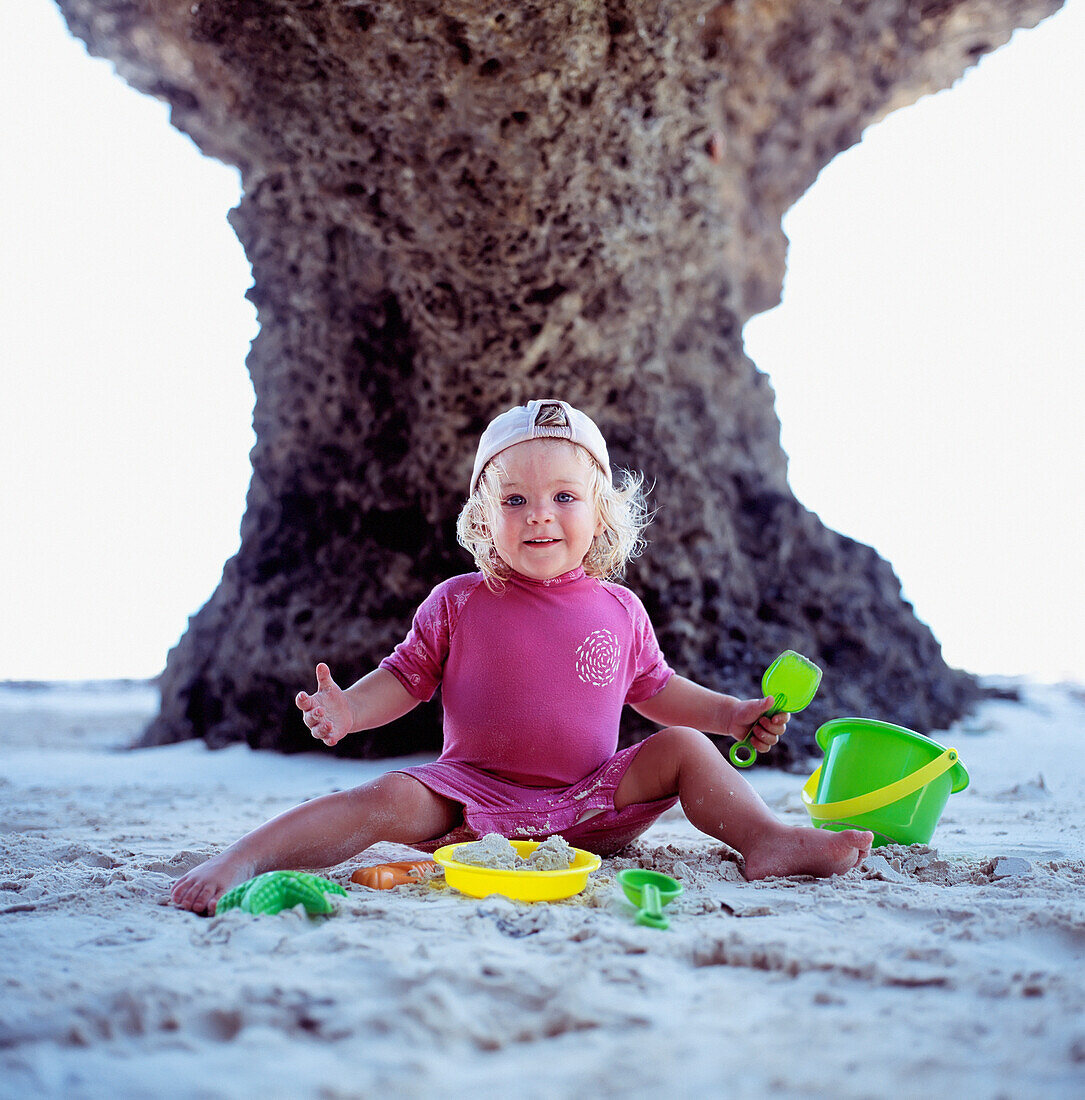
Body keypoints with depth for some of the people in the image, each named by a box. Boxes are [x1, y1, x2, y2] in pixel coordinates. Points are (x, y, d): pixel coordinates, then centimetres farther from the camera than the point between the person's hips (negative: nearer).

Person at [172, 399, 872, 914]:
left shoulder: (619, 610, 7)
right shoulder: (458, 605, 0)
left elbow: (655, 689, 20)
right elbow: (405, 676, 5)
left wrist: (734, 713, 12)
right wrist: (347, 708, -14)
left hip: (591, 804, 3)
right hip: (476, 796, -3)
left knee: (683, 748, -11)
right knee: (390, 800, -27)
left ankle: (765, 839, -19)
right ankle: (242, 860, -32)